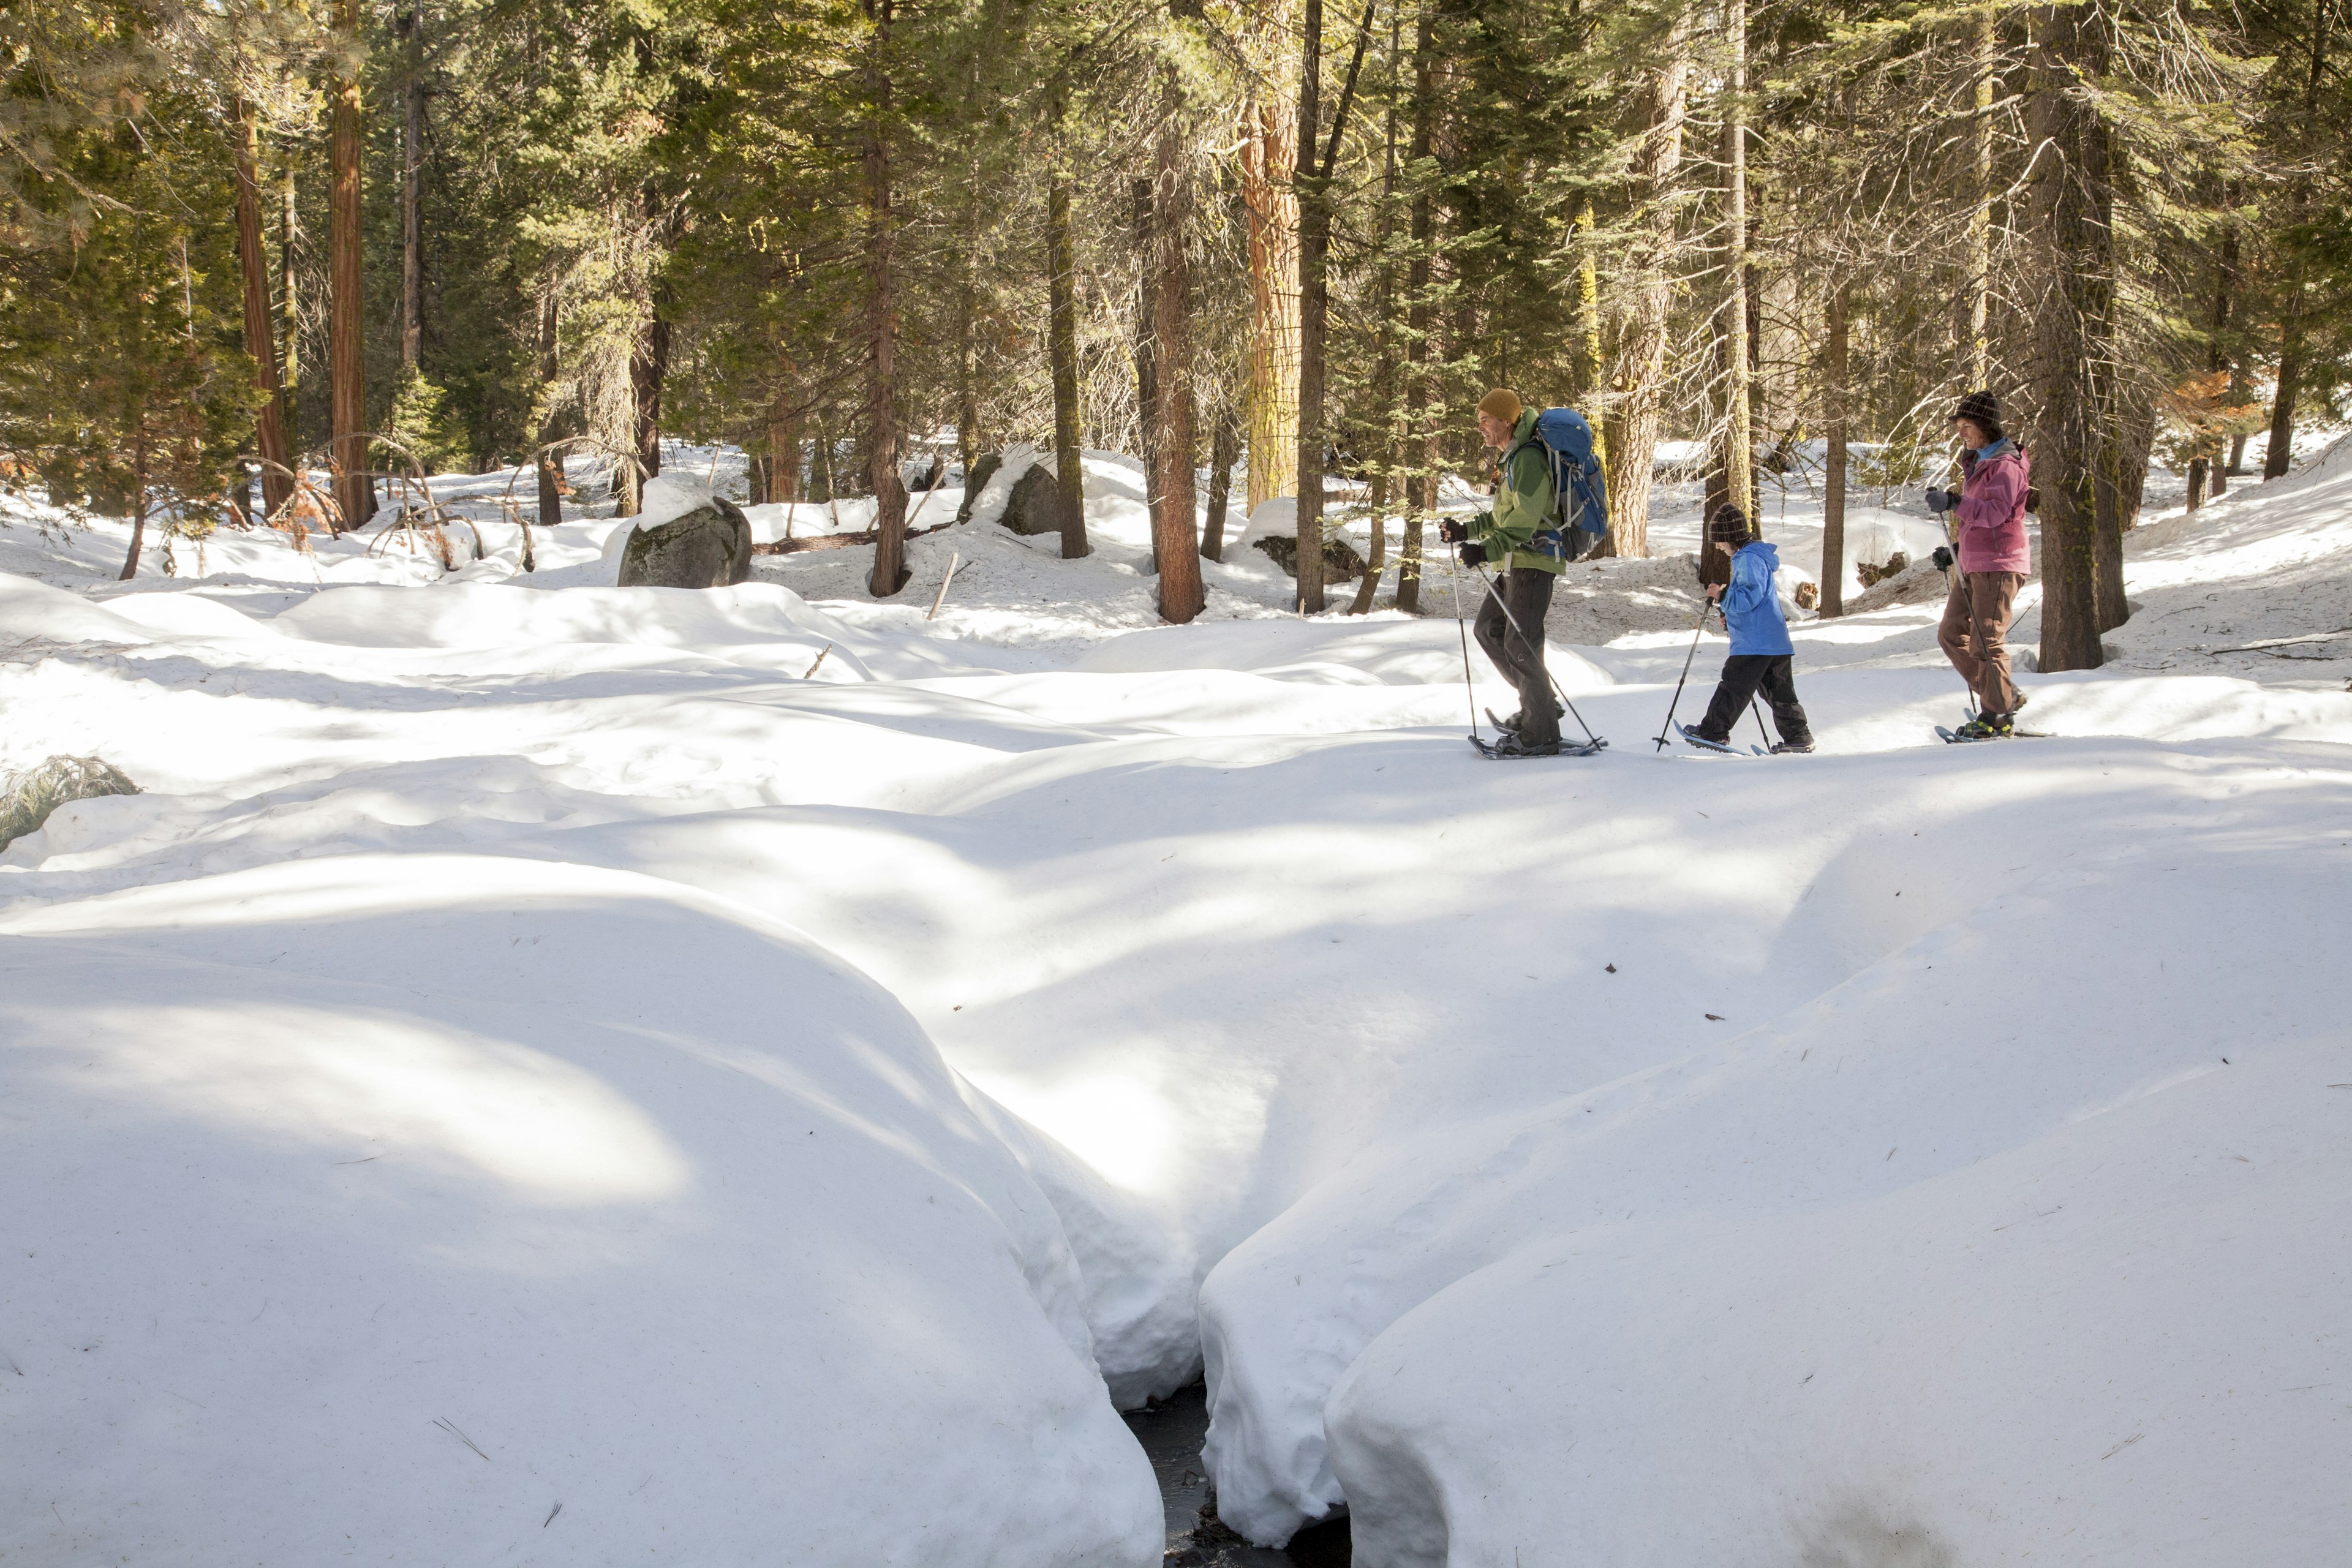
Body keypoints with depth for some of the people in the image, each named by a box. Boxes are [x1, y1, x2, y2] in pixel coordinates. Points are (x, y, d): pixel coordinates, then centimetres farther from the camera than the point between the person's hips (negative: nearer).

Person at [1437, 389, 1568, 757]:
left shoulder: (1528, 458, -15)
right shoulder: (1512, 458, 18)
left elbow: (1525, 519, -25)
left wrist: (1488, 550, -31)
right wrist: (1466, 530, 15)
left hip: (1534, 560, -11)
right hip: (1516, 562, 11)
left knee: (1520, 646, -10)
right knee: (1488, 628, 14)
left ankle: (1541, 735, -6)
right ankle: (1539, 703, 20)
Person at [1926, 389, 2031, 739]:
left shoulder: (2006, 465, -12)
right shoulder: (1977, 463, 19)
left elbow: (1996, 512, -26)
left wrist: (1955, 503, -36)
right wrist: (1956, 552, 17)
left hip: (1998, 564, -10)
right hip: (1973, 564, 10)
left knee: (1986, 642, -8)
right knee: (1951, 635, 7)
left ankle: (1997, 717, 1)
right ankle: (2006, 696, 15)